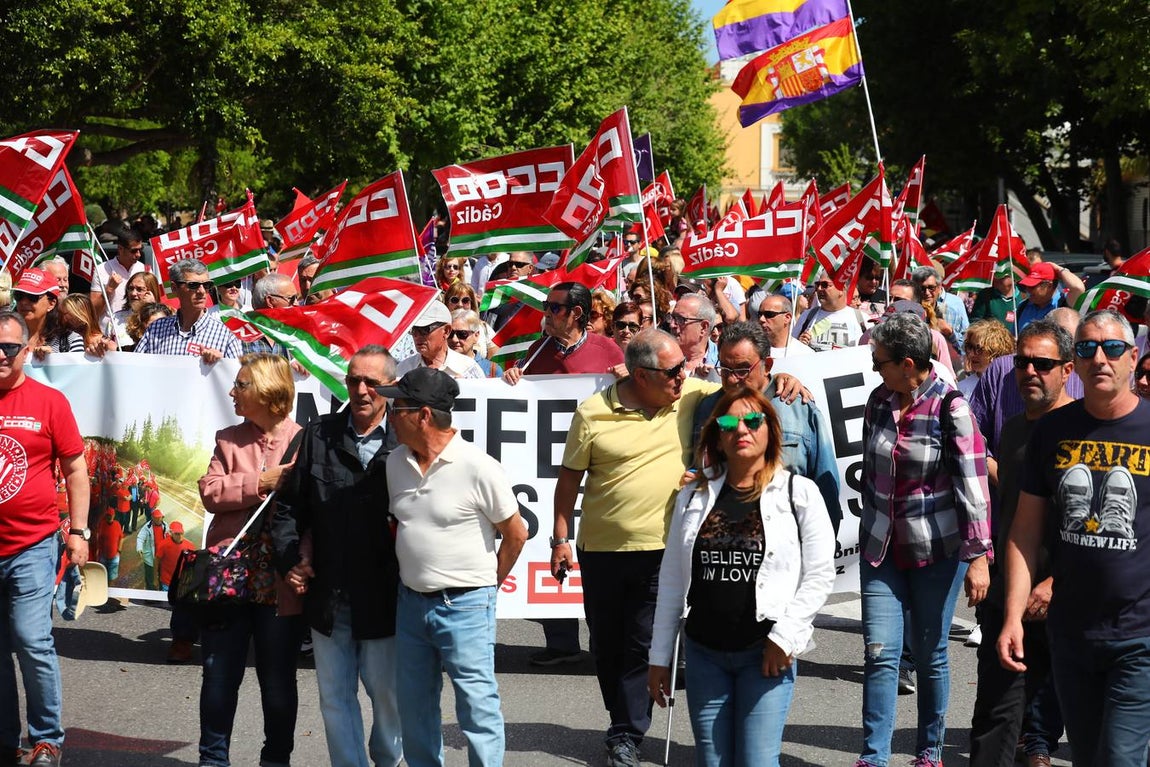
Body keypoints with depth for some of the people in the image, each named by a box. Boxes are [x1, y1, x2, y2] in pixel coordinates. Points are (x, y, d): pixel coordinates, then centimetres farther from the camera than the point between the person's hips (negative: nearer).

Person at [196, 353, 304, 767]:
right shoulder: (229, 440, 9)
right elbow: (210, 491, -3)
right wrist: (260, 483, -14)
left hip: (279, 582, -3)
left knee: (278, 681, 9)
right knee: (219, 675, 9)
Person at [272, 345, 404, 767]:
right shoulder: (318, 435, 4)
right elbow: (288, 506, 8)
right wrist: (291, 560, -2)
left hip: (384, 600, -3)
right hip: (328, 596, 3)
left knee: (387, 692, 12)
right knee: (335, 697, 9)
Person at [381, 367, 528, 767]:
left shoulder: (478, 468, -15)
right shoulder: (395, 463, 3)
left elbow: (516, 534, -5)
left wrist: (485, 585, 3)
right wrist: (412, 579, 13)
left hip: (464, 606, -6)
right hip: (411, 602, 6)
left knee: (477, 708, -4)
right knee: (414, 708, 15)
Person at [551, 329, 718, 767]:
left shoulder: (693, 396, -2)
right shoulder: (593, 413, -5)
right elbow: (570, 478, 2)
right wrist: (560, 539, 2)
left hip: (660, 550, -1)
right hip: (600, 549, 1)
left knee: (642, 647, 1)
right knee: (605, 645, 12)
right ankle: (626, 722, 31)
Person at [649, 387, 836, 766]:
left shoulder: (799, 493, 0)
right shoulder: (694, 497, 8)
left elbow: (820, 575, -3)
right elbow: (672, 582, 11)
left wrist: (784, 636, -12)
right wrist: (659, 657, 11)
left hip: (767, 653, -3)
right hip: (704, 652, 3)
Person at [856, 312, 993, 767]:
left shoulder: (950, 409, -13)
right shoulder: (880, 401, 3)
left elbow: (973, 484, -15)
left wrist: (978, 556, -18)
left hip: (936, 550, -4)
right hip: (881, 546, 4)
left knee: (930, 655, 7)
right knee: (880, 653, -4)